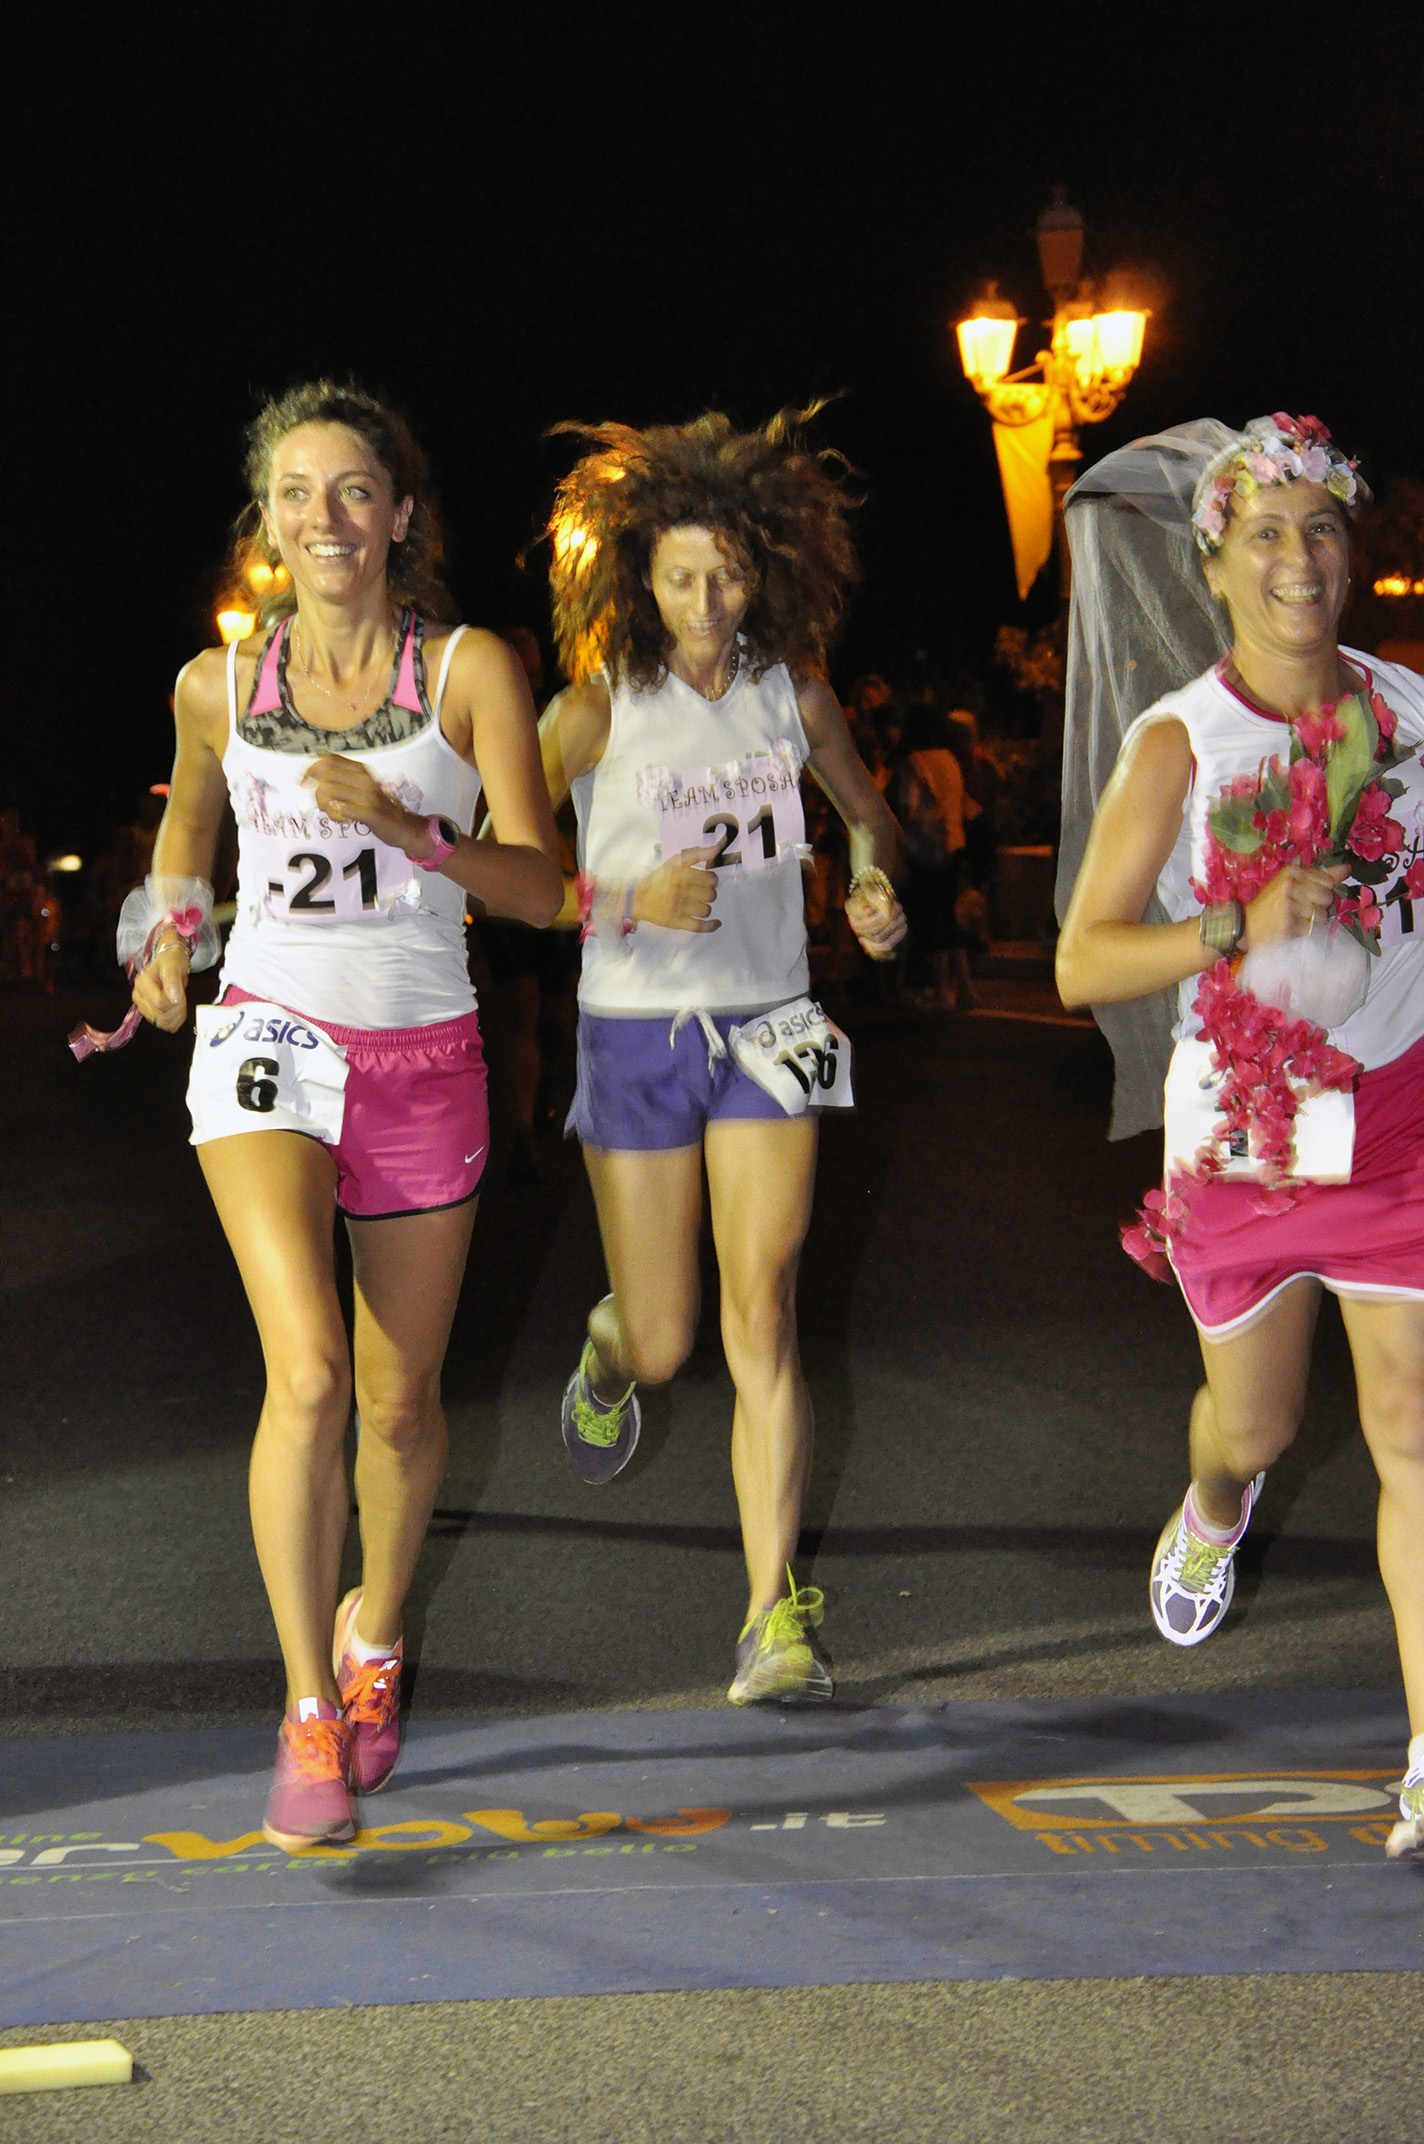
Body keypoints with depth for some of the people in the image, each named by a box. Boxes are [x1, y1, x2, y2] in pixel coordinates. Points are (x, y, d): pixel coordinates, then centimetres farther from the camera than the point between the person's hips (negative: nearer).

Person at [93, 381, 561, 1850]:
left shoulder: (471, 671, -3)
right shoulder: (219, 684, 2)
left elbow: (538, 887, -8)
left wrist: (410, 828, -24)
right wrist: (168, 930, 4)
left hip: (423, 1064, 1)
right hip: (267, 1044, -1)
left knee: (400, 1400, 11)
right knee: (307, 1371, -21)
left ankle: (374, 1624, 41)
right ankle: (309, 1718, -13)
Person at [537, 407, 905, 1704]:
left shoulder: (792, 687, 1)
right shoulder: (601, 703, -10)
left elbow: (864, 805, 19)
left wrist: (877, 887, -2)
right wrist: (633, 902, -26)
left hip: (767, 1026, 2)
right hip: (637, 1028, -1)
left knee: (763, 1316, -12)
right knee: (665, 1346, 6)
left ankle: (777, 1617, -11)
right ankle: (612, 1341, 47)